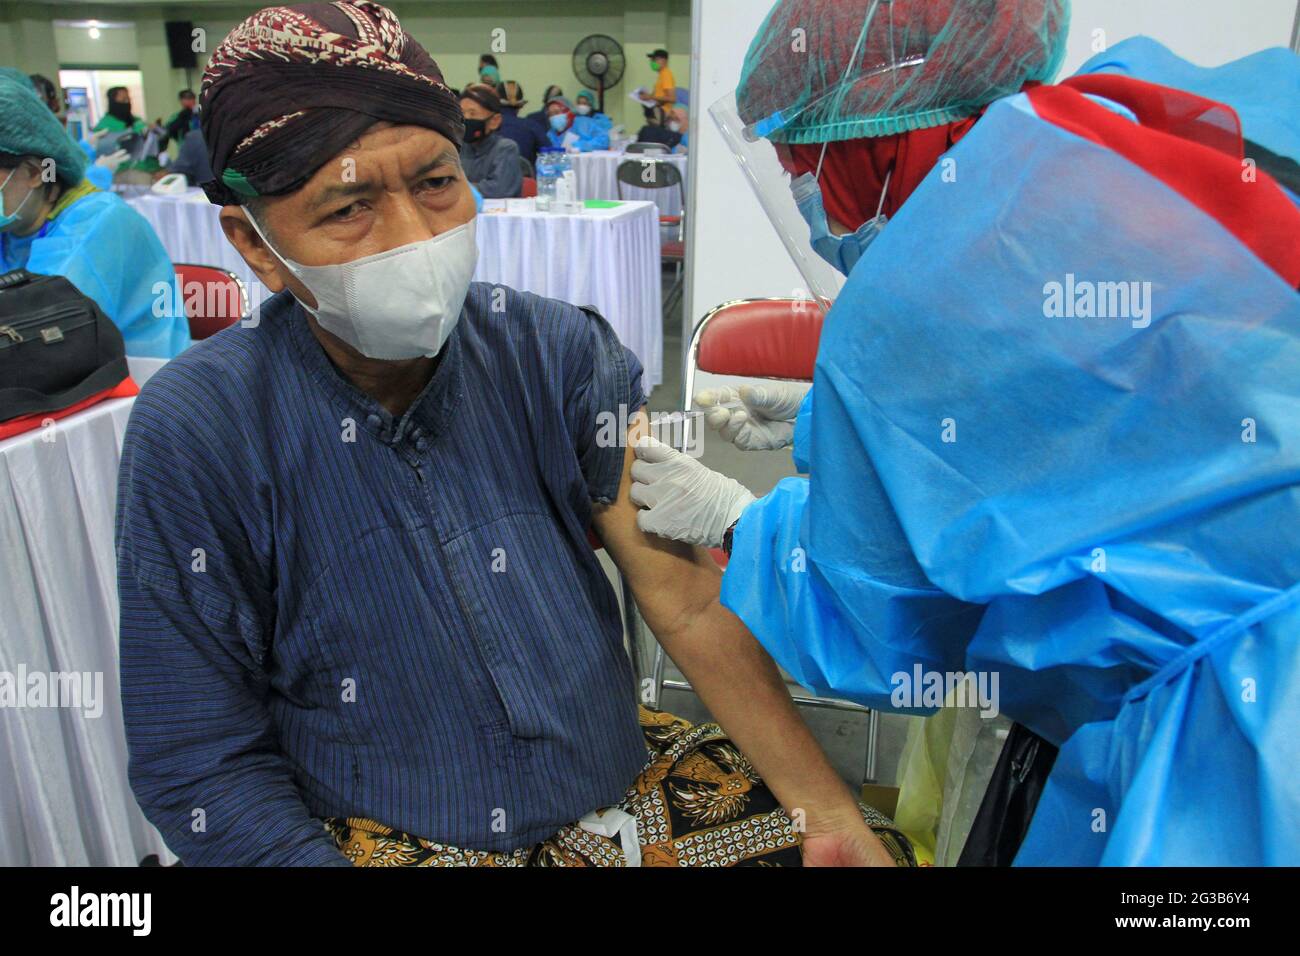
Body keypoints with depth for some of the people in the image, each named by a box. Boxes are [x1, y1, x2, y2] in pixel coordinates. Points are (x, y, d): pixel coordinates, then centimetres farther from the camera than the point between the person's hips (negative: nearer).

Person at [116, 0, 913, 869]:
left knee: (860, 845, -8)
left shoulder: (558, 351, -8)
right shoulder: (194, 434, -14)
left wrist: (837, 818, -19)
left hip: (618, 780, 3)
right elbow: (203, 764, -8)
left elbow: (689, 596, -13)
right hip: (385, 832, -1)